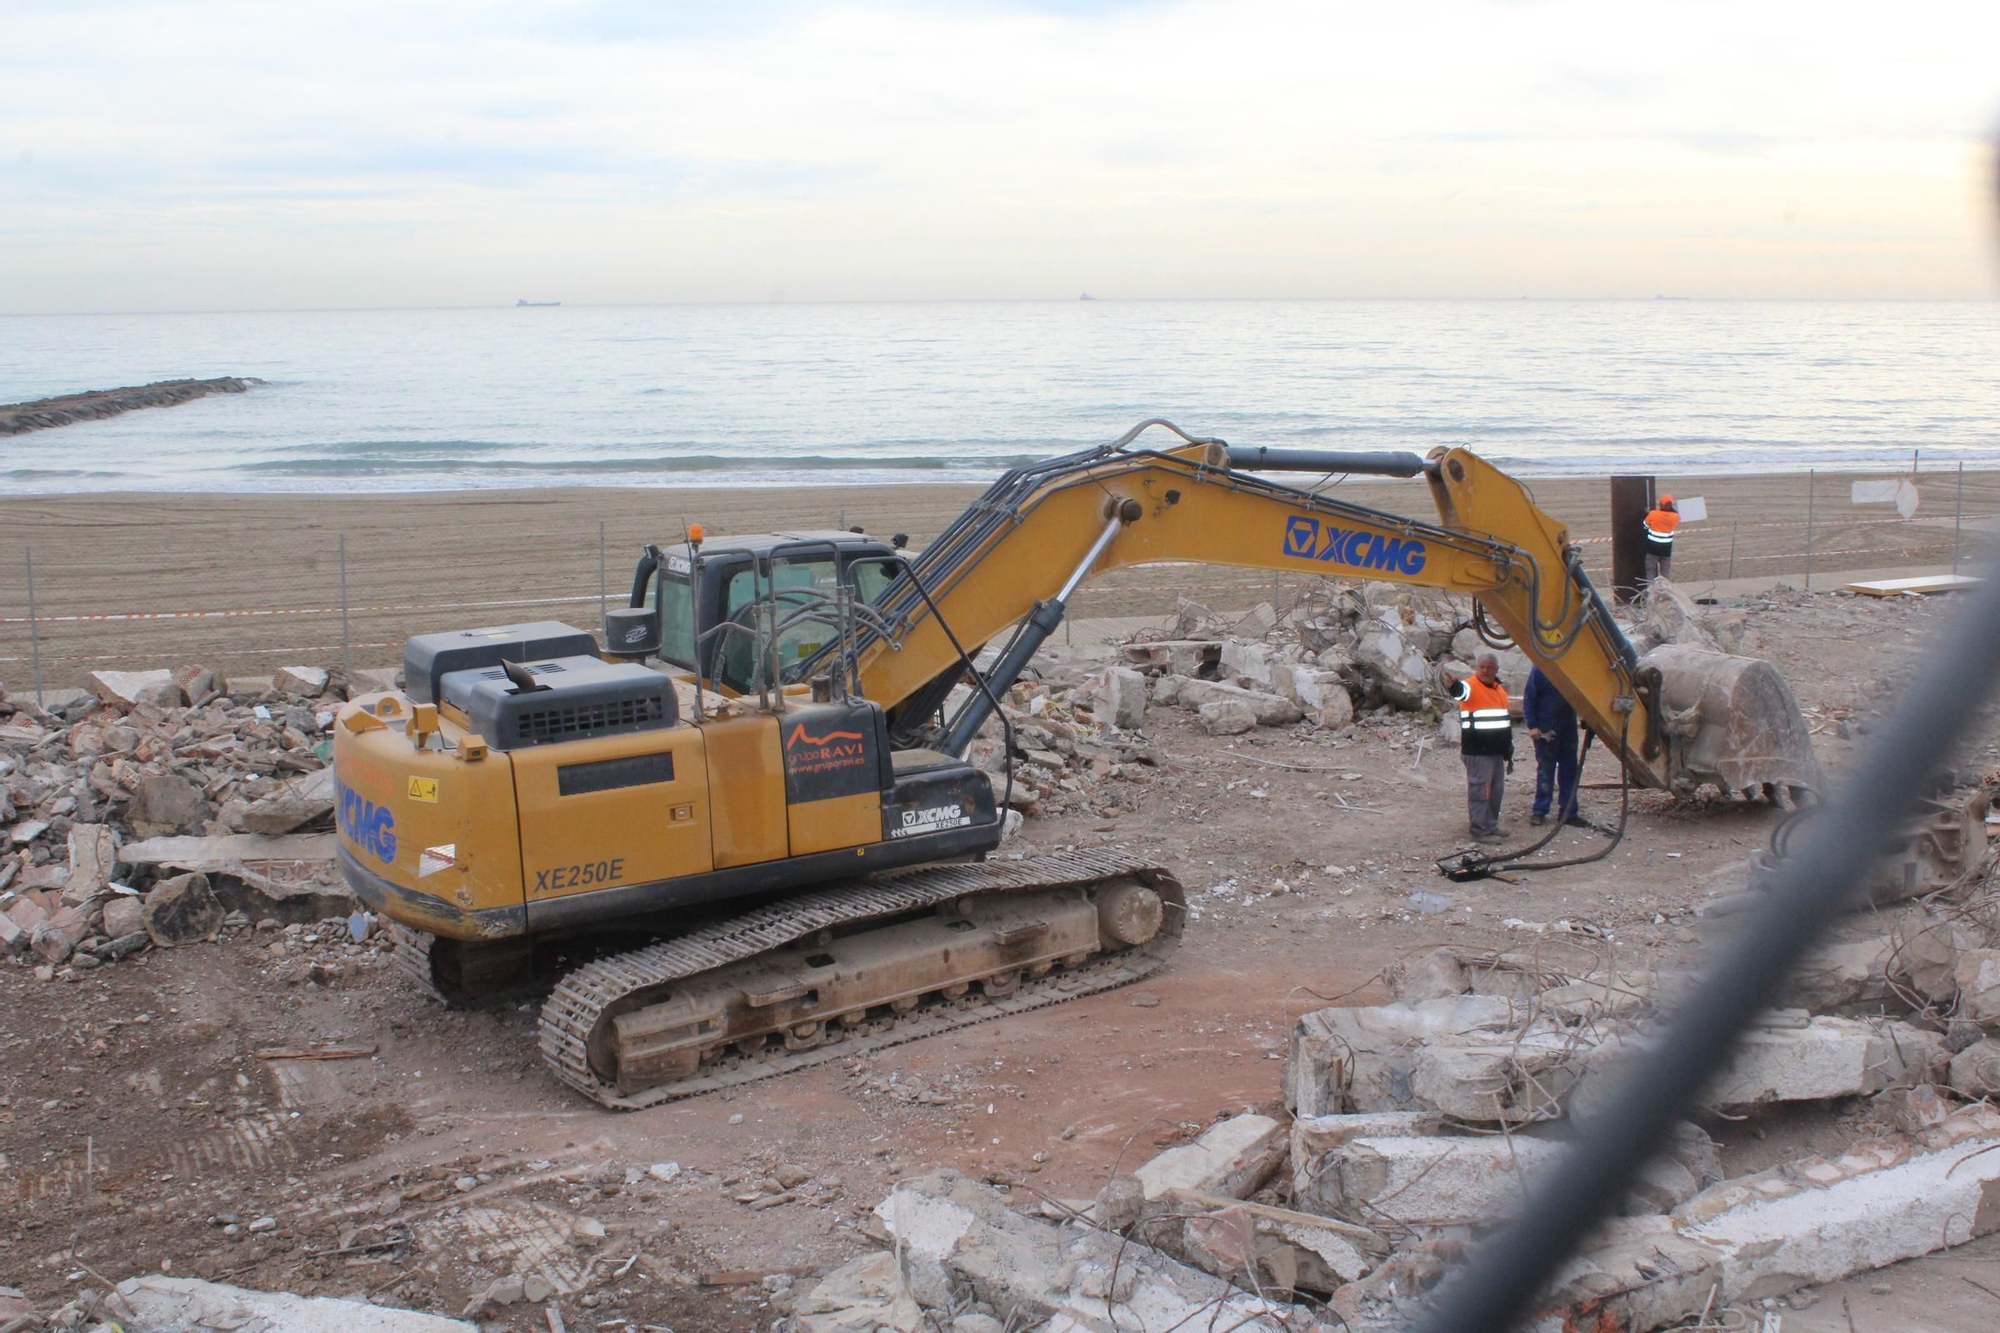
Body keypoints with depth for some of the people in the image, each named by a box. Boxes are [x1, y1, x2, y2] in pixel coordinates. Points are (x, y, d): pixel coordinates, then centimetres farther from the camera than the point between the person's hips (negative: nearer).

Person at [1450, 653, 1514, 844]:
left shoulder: (1500, 689, 17)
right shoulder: (1471, 687, -8)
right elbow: (1460, 691, -34)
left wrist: (1509, 752, 26)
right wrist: (1453, 685, -59)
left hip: (1497, 751, 8)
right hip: (1477, 751, -8)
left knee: (1496, 791, 14)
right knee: (1479, 791, -6)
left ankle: (1491, 826, 25)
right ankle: (1480, 831, -3)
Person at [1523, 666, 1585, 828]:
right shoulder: (1540, 670, -8)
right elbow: (1529, 699, -7)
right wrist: (1532, 726, -14)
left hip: (1568, 728, 5)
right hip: (1546, 730, -5)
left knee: (1569, 771, 6)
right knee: (1545, 770, 1)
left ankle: (1568, 813, 12)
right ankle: (1540, 812, 9)